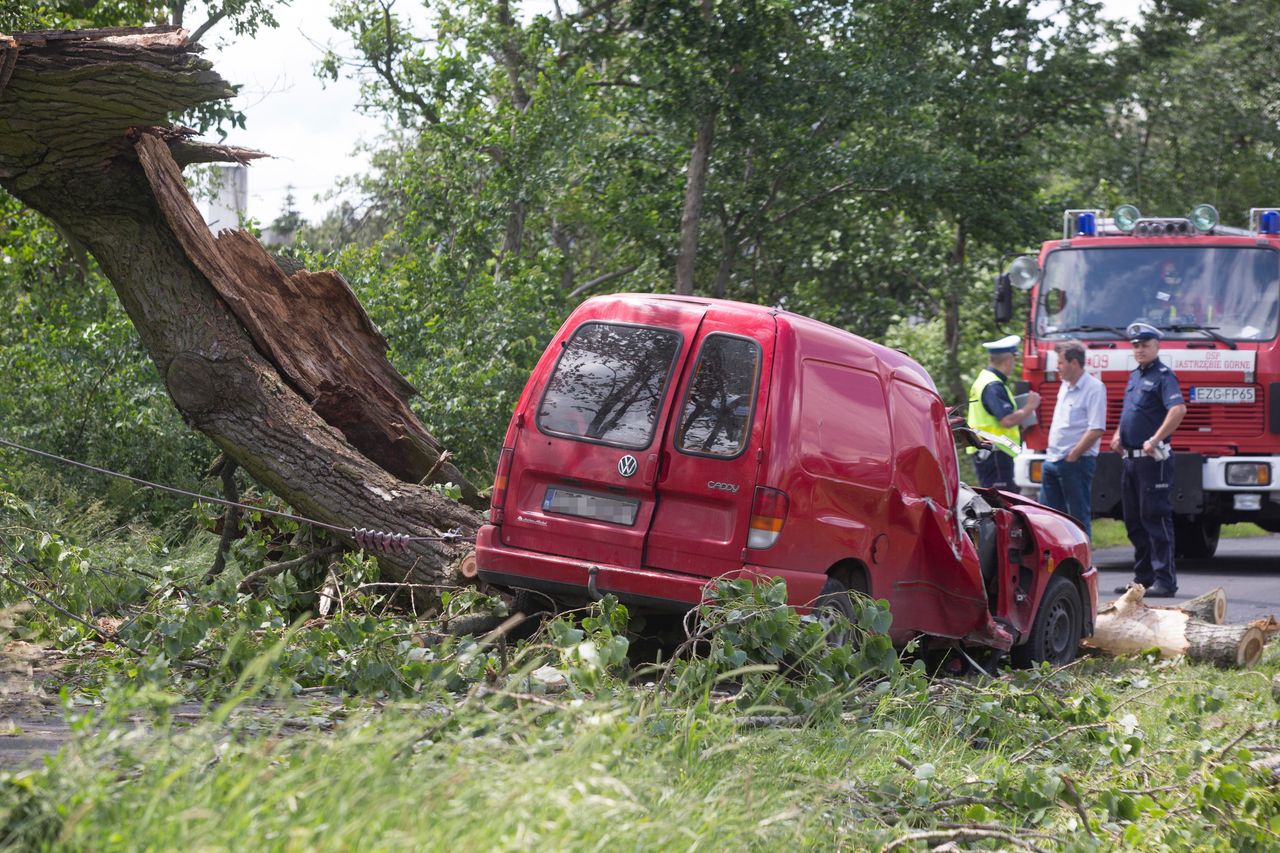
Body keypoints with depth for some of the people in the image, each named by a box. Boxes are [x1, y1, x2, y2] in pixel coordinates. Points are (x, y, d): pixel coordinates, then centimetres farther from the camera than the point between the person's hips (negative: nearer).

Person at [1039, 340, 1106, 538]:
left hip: (1077, 462, -9)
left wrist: (1072, 456, -16)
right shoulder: (1065, 386, 15)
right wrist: (1051, 453, 16)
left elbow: (1096, 430, -19)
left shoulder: (1094, 388, -12)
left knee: (1079, 516, -3)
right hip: (1052, 460, 9)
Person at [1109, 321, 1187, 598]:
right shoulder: (1135, 376, 17)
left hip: (1153, 460, -9)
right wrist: (1118, 435, 12)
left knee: (1155, 518, -9)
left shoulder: (1162, 376, -10)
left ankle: (1165, 580, -7)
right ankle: (1143, 577, 21)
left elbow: (1178, 409, -26)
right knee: (1134, 521, 13)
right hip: (1131, 458, 9)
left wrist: (1155, 440, -26)